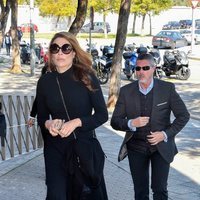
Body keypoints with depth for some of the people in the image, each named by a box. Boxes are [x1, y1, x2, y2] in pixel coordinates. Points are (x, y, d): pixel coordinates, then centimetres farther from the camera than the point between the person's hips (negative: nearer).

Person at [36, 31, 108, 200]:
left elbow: (102, 114, -7)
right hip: (55, 148, 2)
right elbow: (41, 117, 8)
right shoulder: (45, 82, -1)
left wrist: (76, 122, -20)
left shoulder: (86, 77, -9)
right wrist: (48, 124, -15)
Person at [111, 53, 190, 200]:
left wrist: (165, 134, -14)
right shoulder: (126, 91, -4)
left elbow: (183, 116, -2)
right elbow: (115, 121, -2)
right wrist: (131, 124, -23)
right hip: (136, 148, 2)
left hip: (161, 146, -2)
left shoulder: (167, 88, -7)